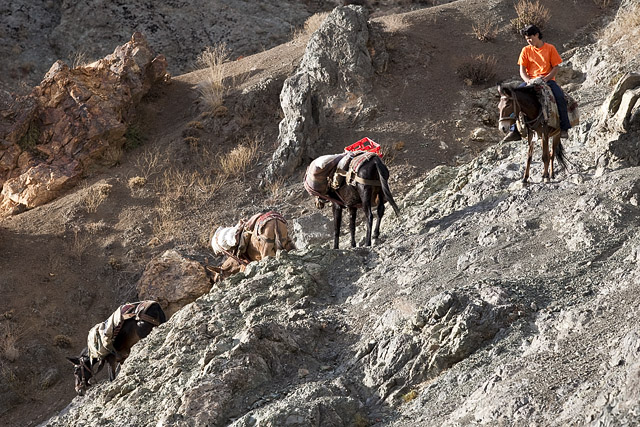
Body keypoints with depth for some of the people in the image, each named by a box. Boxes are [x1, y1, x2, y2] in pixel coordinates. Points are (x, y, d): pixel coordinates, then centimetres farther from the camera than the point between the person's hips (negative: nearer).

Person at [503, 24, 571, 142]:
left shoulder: (550, 48, 3)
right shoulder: (526, 50, 9)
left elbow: (555, 68, 0)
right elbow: (522, 70, 5)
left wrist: (545, 78, -18)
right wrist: (528, 80, -17)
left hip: (548, 80, -2)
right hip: (530, 80, 2)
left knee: (560, 96, -31)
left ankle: (563, 128, -20)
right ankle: (514, 130, -21)